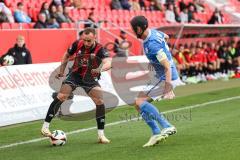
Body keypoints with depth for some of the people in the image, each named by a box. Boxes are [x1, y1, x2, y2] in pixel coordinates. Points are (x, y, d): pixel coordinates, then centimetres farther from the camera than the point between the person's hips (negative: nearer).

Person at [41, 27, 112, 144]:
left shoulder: (99, 49, -22)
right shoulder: (77, 44, -13)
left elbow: (108, 63, -40)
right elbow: (67, 55, 8)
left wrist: (100, 69, -59)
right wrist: (61, 71, 7)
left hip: (90, 79, -1)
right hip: (74, 75, 1)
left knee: (100, 102, -15)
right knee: (61, 97, -17)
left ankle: (101, 135, -5)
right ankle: (45, 127, -11)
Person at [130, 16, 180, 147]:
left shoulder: (152, 45, -26)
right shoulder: (154, 32, 2)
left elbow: (168, 67, -28)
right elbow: (165, 36, 27)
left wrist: (168, 89, -31)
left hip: (166, 78, -10)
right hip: (159, 77, 10)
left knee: (139, 102, -17)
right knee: (139, 102, 9)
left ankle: (167, 127, -23)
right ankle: (156, 133, 7)